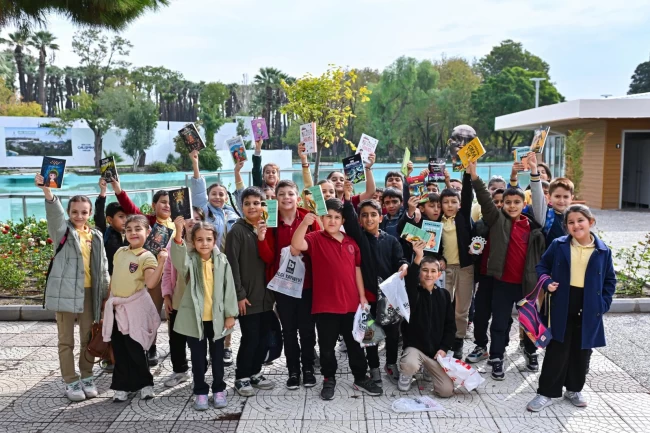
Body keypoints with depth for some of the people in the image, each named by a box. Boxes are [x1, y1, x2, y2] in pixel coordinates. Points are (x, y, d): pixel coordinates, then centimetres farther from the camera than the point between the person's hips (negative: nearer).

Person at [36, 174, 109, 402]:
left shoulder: (95, 236, 9)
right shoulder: (62, 231, -2)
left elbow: (102, 268, 11)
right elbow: (55, 215, -25)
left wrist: (106, 293, 9)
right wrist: (48, 193, -44)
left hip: (89, 292, 3)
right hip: (65, 292, -3)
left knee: (88, 338, 11)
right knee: (66, 340, 4)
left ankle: (86, 377, 24)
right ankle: (71, 382, 14)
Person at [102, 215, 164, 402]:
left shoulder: (147, 257, -12)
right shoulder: (120, 252, 8)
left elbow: (151, 283, -26)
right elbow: (115, 278, 17)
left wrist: (161, 263, -36)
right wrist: (108, 299, 17)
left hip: (135, 306, -6)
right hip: (116, 306, 6)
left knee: (135, 349, -1)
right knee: (120, 350, 10)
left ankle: (145, 383, 16)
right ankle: (122, 386, 21)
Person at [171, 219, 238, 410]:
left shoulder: (221, 260, -4)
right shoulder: (190, 259, -6)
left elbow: (229, 288, -2)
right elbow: (179, 258, -31)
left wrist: (230, 314, -3)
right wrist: (178, 235, -47)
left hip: (217, 317, 1)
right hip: (195, 317, -1)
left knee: (217, 356, 14)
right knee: (198, 357, 11)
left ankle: (219, 389, 28)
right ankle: (200, 392, 24)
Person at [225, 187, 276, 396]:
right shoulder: (237, 231, -8)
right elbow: (232, 265, -13)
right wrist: (239, 294, -16)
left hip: (266, 294, 6)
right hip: (248, 296, -6)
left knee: (264, 337, 12)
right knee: (250, 338, -1)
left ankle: (255, 373, 28)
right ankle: (241, 378, 15)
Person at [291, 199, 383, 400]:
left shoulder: (351, 242, 7)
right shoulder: (315, 239, -5)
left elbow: (357, 270, 11)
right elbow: (297, 244, -26)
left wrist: (362, 295, 8)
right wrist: (305, 223, -40)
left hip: (351, 303, 4)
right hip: (325, 305, -3)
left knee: (355, 344, 15)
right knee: (327, 346, 9)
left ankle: (361, 378, 30)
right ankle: (329, 380, 27)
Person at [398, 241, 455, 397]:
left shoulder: (444, 295, 4)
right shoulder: (413, 293, -7)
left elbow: (450, 325, 7)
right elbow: (409, 281, -33)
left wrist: (444, 348, -5)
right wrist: (418, 258, -46)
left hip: (436, 350, 3)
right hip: (414, 346, -3)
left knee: (447, 391, -8)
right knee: (410, 365, -37)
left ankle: (428, 368, 25)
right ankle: (406, 375, 4)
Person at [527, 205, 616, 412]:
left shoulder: (603, 251, -2)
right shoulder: (558, 245, -4)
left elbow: (610, 280, 7)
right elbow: (542, 265, 9)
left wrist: (603, 304, -2)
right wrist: (547, 282, -9)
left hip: (589, 310, 1)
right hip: (562, 308, -1)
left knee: (582, 352, 14)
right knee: (557, 352, 3)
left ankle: (574, 389, 32)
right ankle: (547, 392, 11)